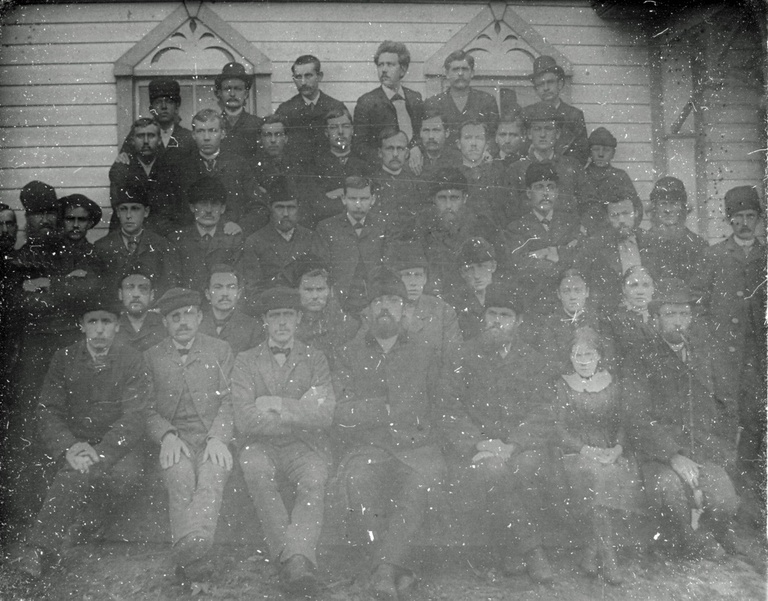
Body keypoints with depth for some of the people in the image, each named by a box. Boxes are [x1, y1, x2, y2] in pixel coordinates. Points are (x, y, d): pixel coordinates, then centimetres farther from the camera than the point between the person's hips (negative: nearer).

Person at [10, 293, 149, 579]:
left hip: (116, 447, -1)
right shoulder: (65, 358, 5)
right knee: (75, 473, -32)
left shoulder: (131, 360, -1)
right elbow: (48, 411, 0)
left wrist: (102, 453, -25)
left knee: (128, 472, -33)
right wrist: (70, 448, -19)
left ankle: (80, 522, -13)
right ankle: (38, 552, -26)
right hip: (75, 446, 1)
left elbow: (134, 417, -9)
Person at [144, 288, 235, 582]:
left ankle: (191, 544, -52)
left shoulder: (220, 351, 12)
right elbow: (148, 410, 10)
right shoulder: (151, 357, 14)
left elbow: (229, 402, 6)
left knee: (212, 474, -33)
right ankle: (193, 559, -40)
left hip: (213, 439, 0)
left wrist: (217, 438, -11)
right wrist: (167, 436, -10)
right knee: (179, 474, -33)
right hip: (175, 440, 0)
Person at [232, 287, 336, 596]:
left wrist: (277, 404, -9)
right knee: (254, 467, -34)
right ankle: (288, 555, -33)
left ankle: (297, 561, -39)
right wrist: (299, 410, -8)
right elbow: (245, 420, -6)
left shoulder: (315, 359, 11)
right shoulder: (246, 361, 9)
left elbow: (325, 417, -3)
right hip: (262, 446, 0)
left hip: (306, 446, 0)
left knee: (313, 479, -32)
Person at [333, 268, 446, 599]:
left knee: (428, 471, -34)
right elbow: (344, 413, 5)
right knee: (359, 475, -35)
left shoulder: (421, 356, 21)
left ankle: (385, 566, -30)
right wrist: (391, 409, -4)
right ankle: (399, 568, -23)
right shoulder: (349, 356, 17)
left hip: (415, 444, 1)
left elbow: (435, 408, 14)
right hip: (366, 445, 0)